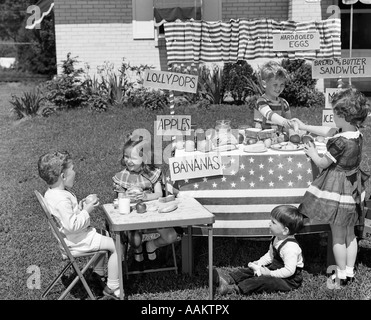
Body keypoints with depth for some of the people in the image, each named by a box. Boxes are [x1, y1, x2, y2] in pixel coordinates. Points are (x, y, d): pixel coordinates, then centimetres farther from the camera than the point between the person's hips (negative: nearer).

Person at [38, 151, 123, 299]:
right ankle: (112, 286, 1)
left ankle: (98, 272, 38)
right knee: (116, 246, -8)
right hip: (77, 241, -11)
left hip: (73, 235, 11)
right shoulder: (62, 200, -32)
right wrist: (86, 211, -22)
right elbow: (72, 225, -34)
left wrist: (80, 207, 2)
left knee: (106, 235, 29)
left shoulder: (51, 192, 2)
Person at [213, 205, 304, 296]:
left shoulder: (290, 247, -30)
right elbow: (270, 255, 18)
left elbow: (289, 271, -32)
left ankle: (234, 289, -35)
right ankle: (229, 278, -14)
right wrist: (259, 263, 4)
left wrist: (270, 274, -27)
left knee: (262, 281, -29)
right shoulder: (276, 239, 2)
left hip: (289, 281, -10)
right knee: (250, 269, 1)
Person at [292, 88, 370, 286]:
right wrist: (305, 127, 20)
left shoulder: (340, 142, -27)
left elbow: (323, 163, -14)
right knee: (350, 234, 17)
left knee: (338, 236, 5)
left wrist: (312, 153, 5)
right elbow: (328, 131, 13)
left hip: (337, 189, -8)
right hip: (353, 188, 8)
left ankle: (341, 275, 15)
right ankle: (350, 272, 27)